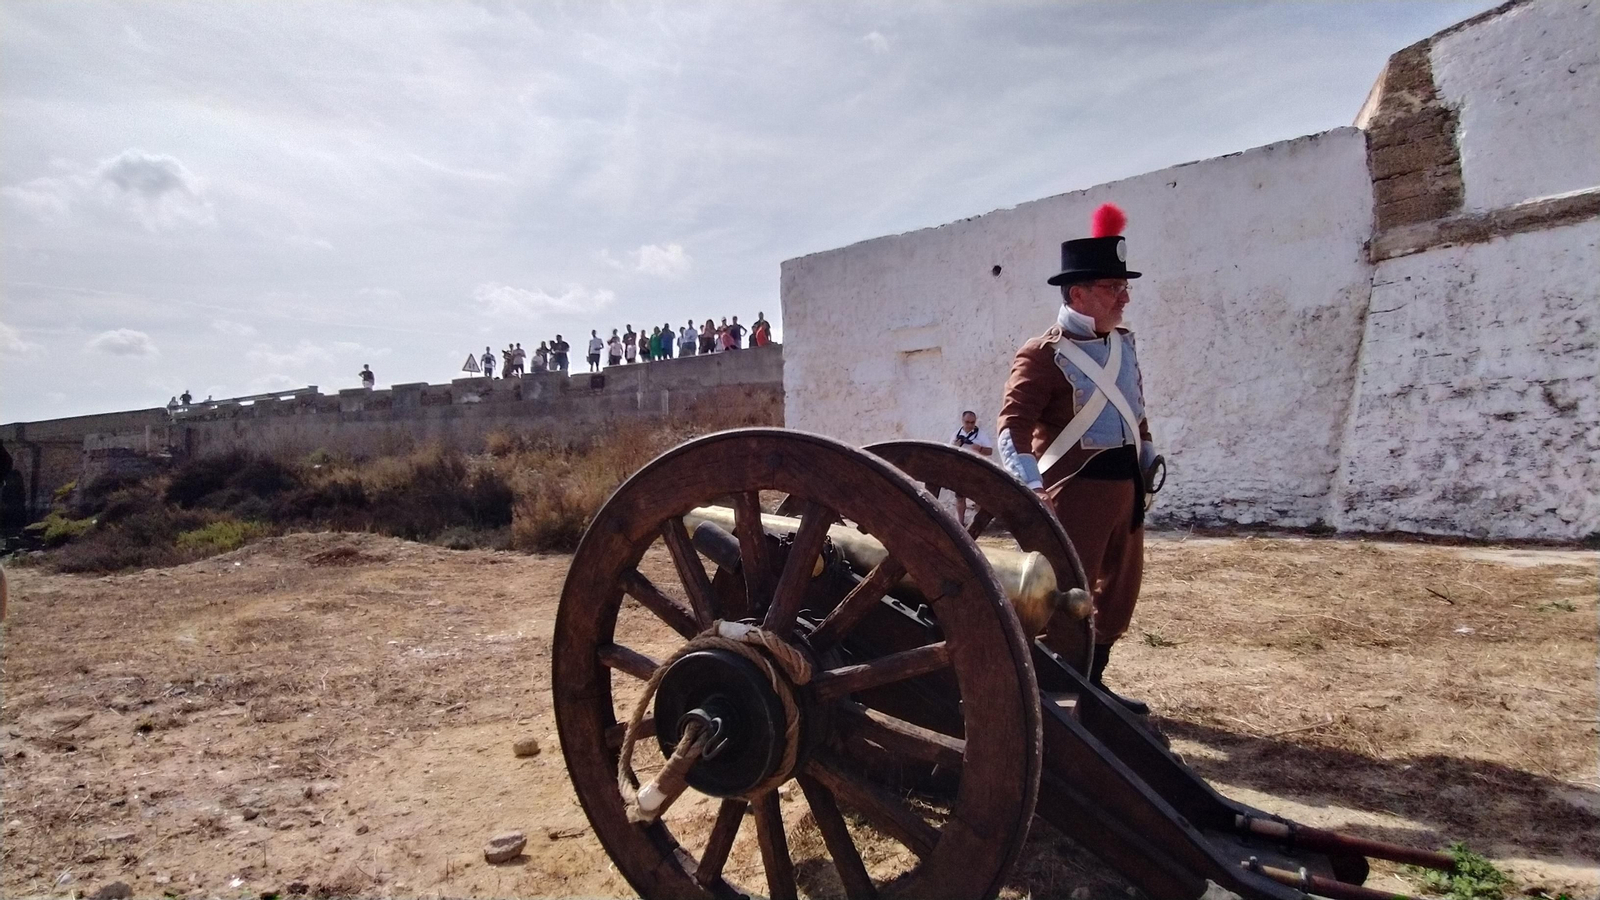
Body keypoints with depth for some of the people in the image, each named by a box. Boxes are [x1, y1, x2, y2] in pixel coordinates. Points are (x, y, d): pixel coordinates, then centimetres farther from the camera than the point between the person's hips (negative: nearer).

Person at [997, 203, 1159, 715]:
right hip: (1077, 486, -8)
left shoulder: (1123, 343, 11)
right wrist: (1027, 488, -37)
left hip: (1125, 482, 9)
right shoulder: (1043, 355, -14)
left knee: (1120, 588, 16)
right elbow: (1013, 425, -23)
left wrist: (1148, 455, 19)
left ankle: (1092, 683, 32)